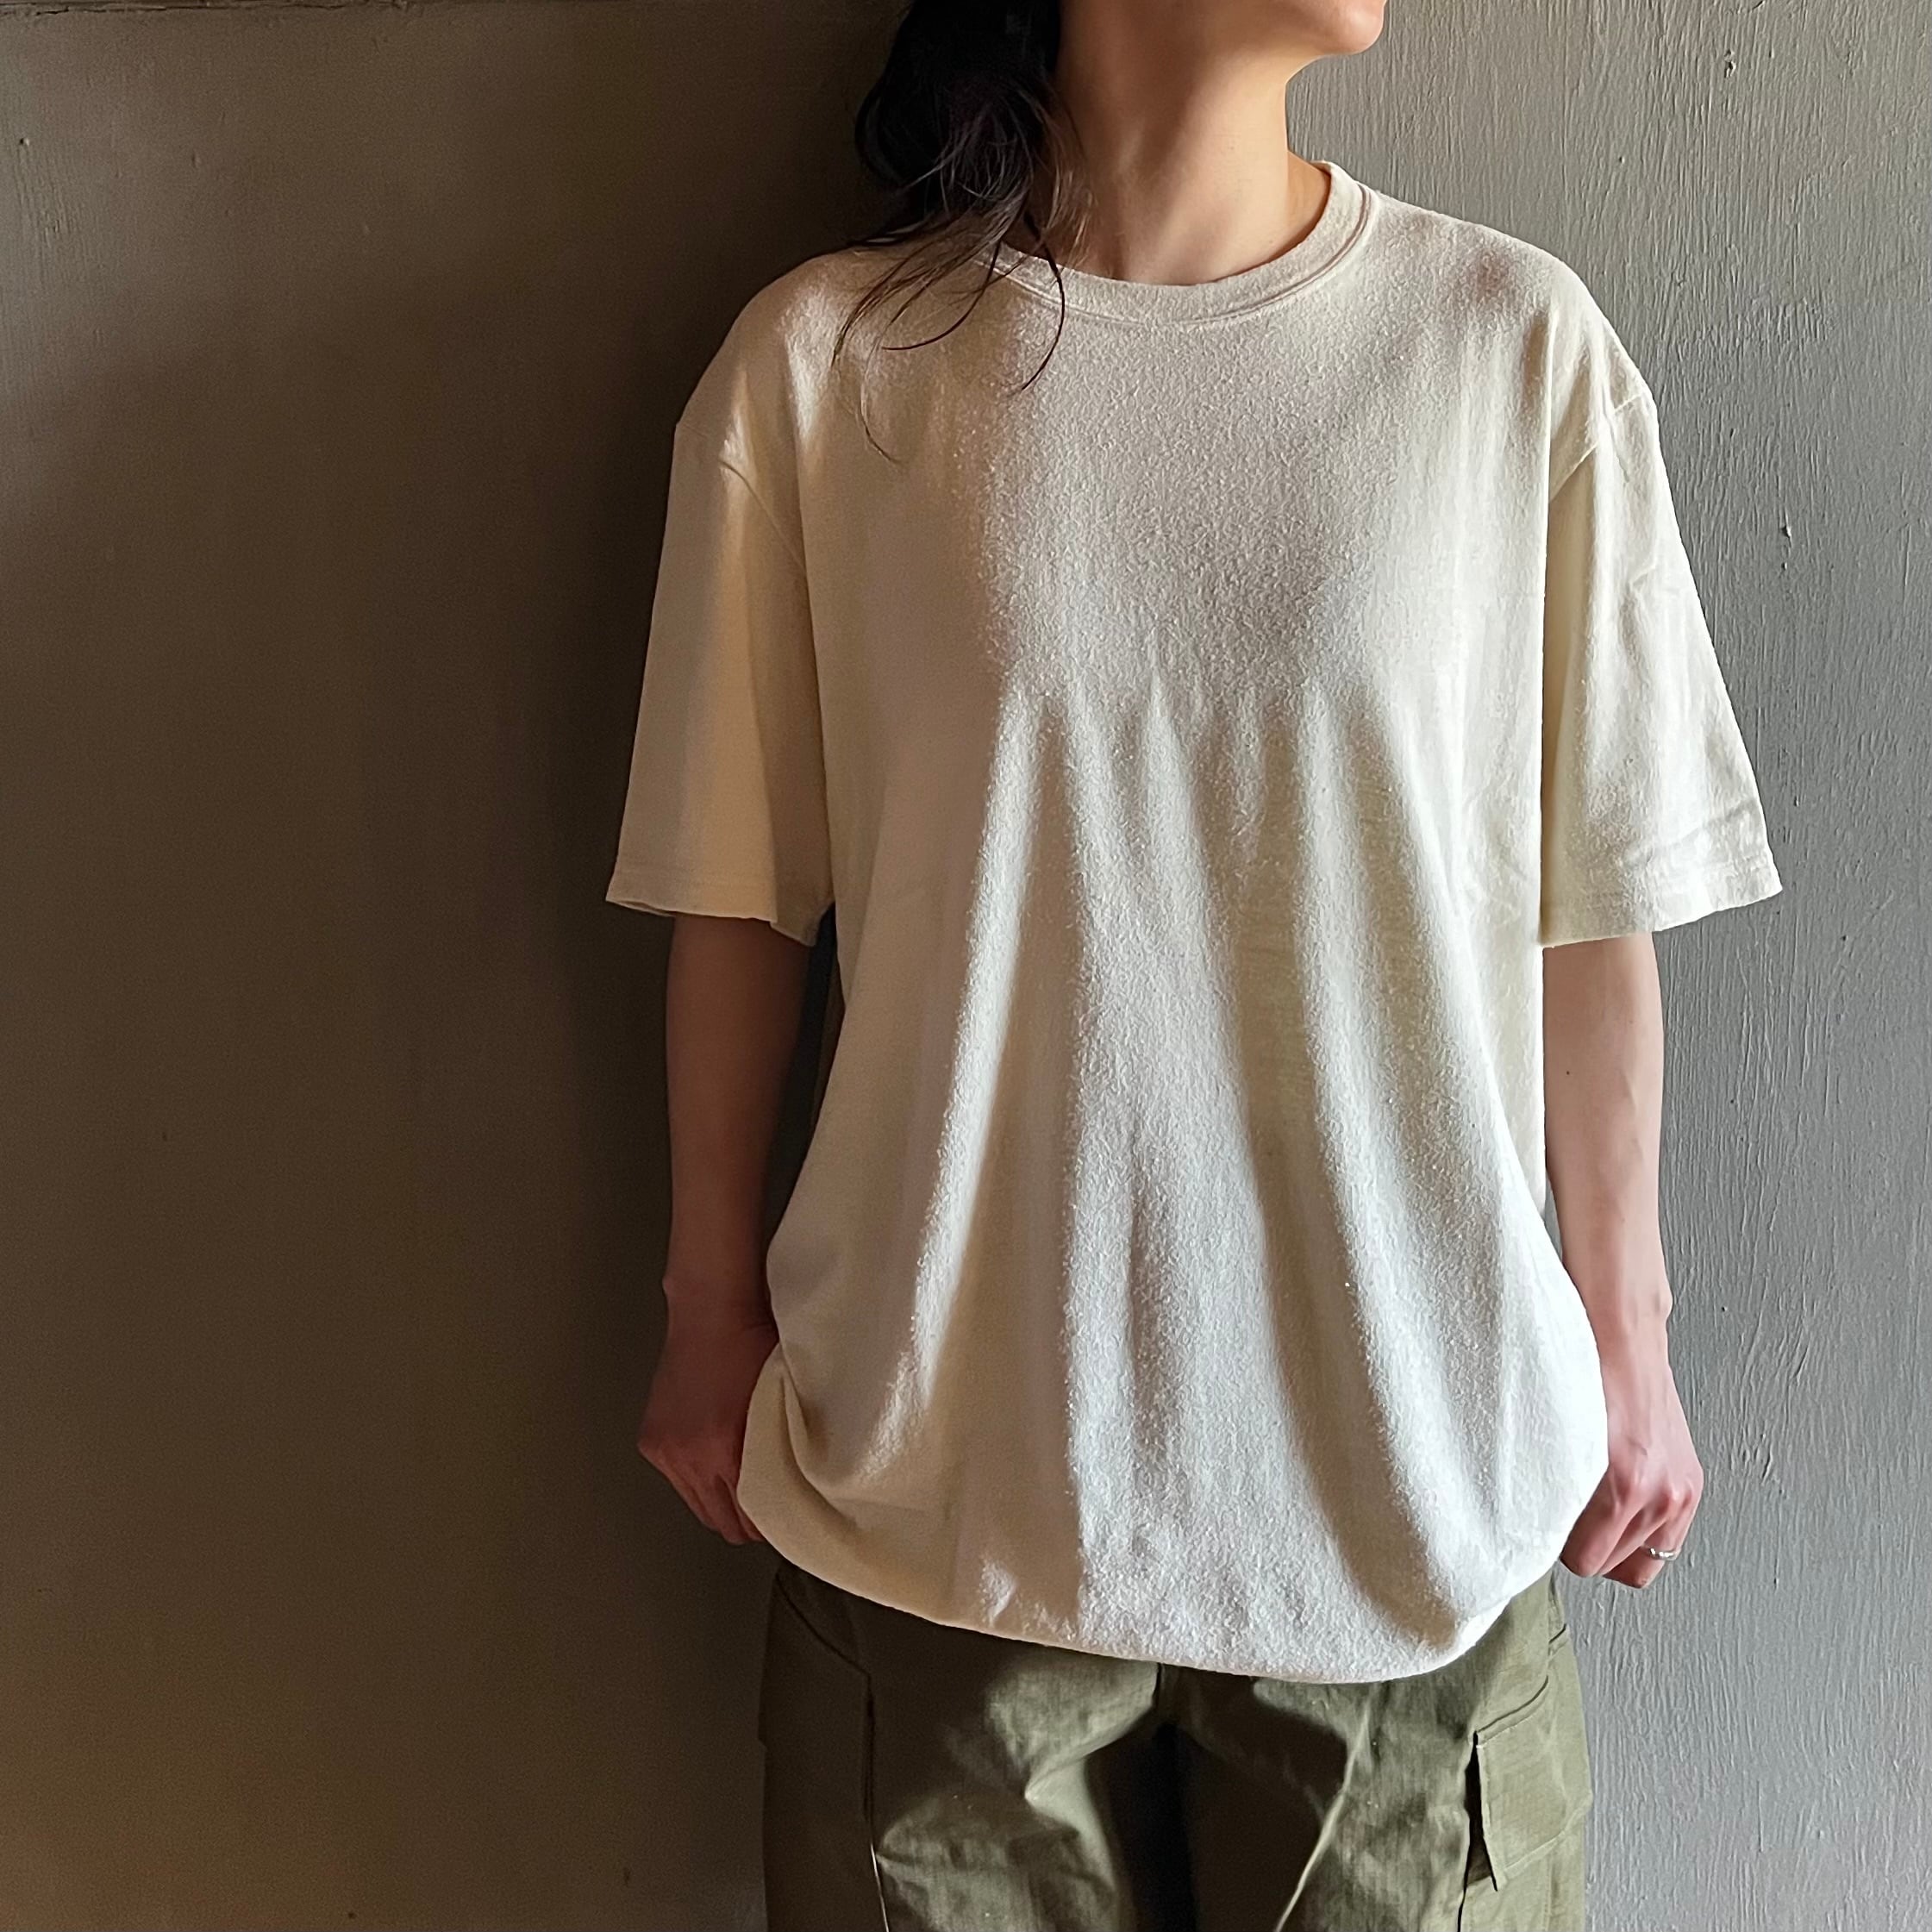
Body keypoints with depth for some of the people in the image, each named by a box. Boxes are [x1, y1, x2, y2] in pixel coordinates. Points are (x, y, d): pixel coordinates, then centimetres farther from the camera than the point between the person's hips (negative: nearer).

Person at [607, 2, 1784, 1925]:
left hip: (1410, 1469, 1)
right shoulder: (824, 363, -4)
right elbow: (740, 899, 1)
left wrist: (1621, 1335, 5)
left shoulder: (1521, 344, -2)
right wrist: (711, 1314, 7)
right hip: (947, 1461, 0)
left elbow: (1588, 902, 1)